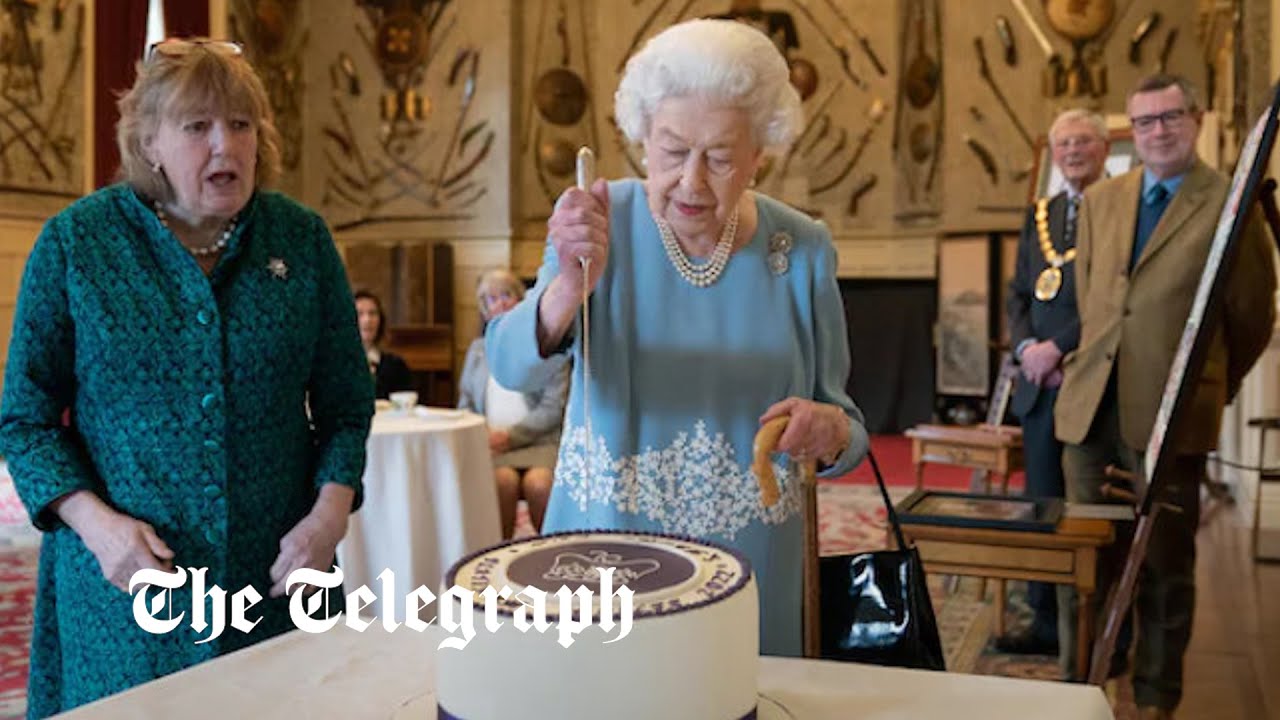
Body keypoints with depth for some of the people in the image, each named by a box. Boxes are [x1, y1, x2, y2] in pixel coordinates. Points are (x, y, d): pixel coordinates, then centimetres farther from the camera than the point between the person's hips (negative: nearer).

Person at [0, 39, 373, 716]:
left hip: (276, 578, 2)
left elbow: (346, 403, 4)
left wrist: (331, 510, -10)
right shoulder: (74, 241, -4)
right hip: (126, 583, -1)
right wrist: (94, 521, -14)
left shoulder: (303, 238, -1)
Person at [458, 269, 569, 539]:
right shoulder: (477, 349, 23)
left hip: (538, 442, -2)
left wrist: (511, 435, -11)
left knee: (538, 482, -34)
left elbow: (553, 408, 0)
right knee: (504, 479, -32)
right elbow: (465, 404, 21)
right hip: (492, 443, 2)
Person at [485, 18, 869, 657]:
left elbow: (845, 425, 1)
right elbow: (511, 367, -21)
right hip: (601, 554, 0)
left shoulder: (802, 250, -5)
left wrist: (830, 433, -21)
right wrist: (571, 286, -40)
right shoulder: (602, 220, -9)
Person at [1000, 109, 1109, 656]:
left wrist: (1058, 347, -14)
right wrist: (1025, 346, -2)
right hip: (1041, 383, 6)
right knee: (1042, 504, 11)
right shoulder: (1039, 214, 17)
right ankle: (1047, 622, 21)